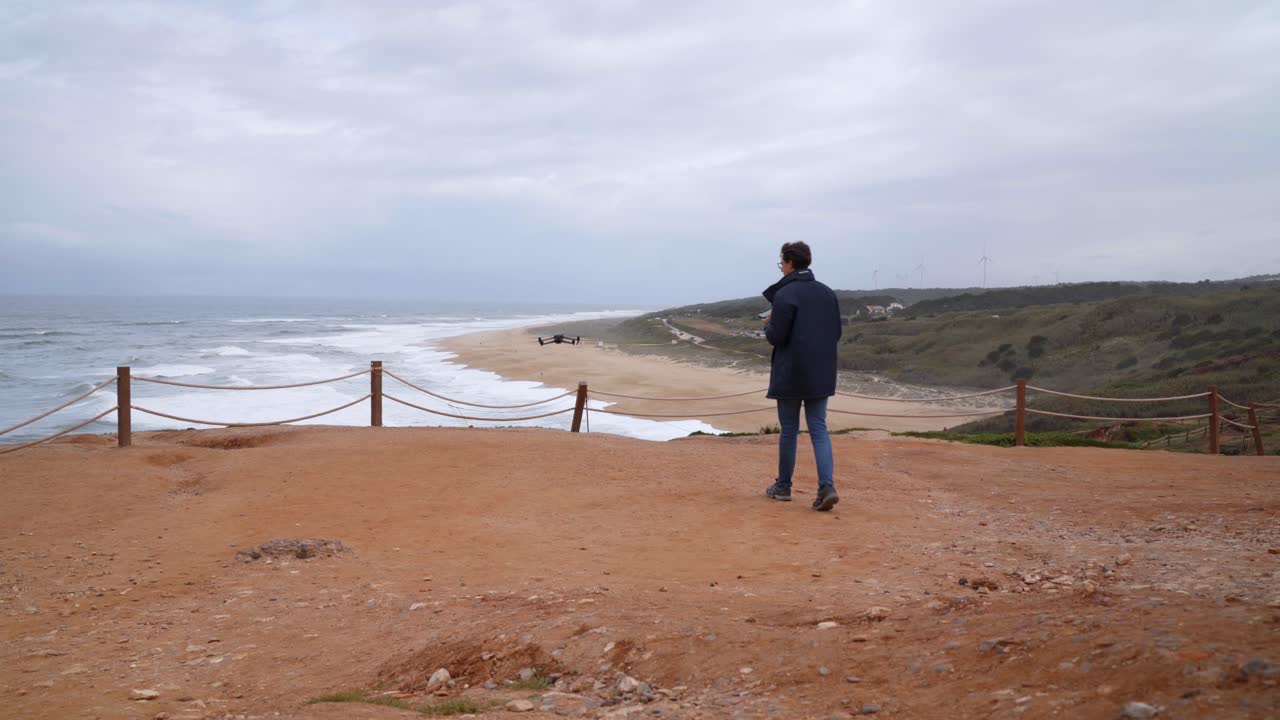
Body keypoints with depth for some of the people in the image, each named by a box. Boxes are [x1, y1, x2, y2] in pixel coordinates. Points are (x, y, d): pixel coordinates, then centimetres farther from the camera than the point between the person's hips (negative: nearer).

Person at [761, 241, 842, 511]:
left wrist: (768, 324, 5)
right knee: (819, 428, 5)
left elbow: (776, 337, -15)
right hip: (821, 374, 5)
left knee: (789, 430, 8)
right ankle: (827, 485, -11)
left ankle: (783, 487, 20)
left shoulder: (785, 294, -14)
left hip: (790, 374, -4)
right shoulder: (827, 292, 5)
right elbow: (837, 333, 9)